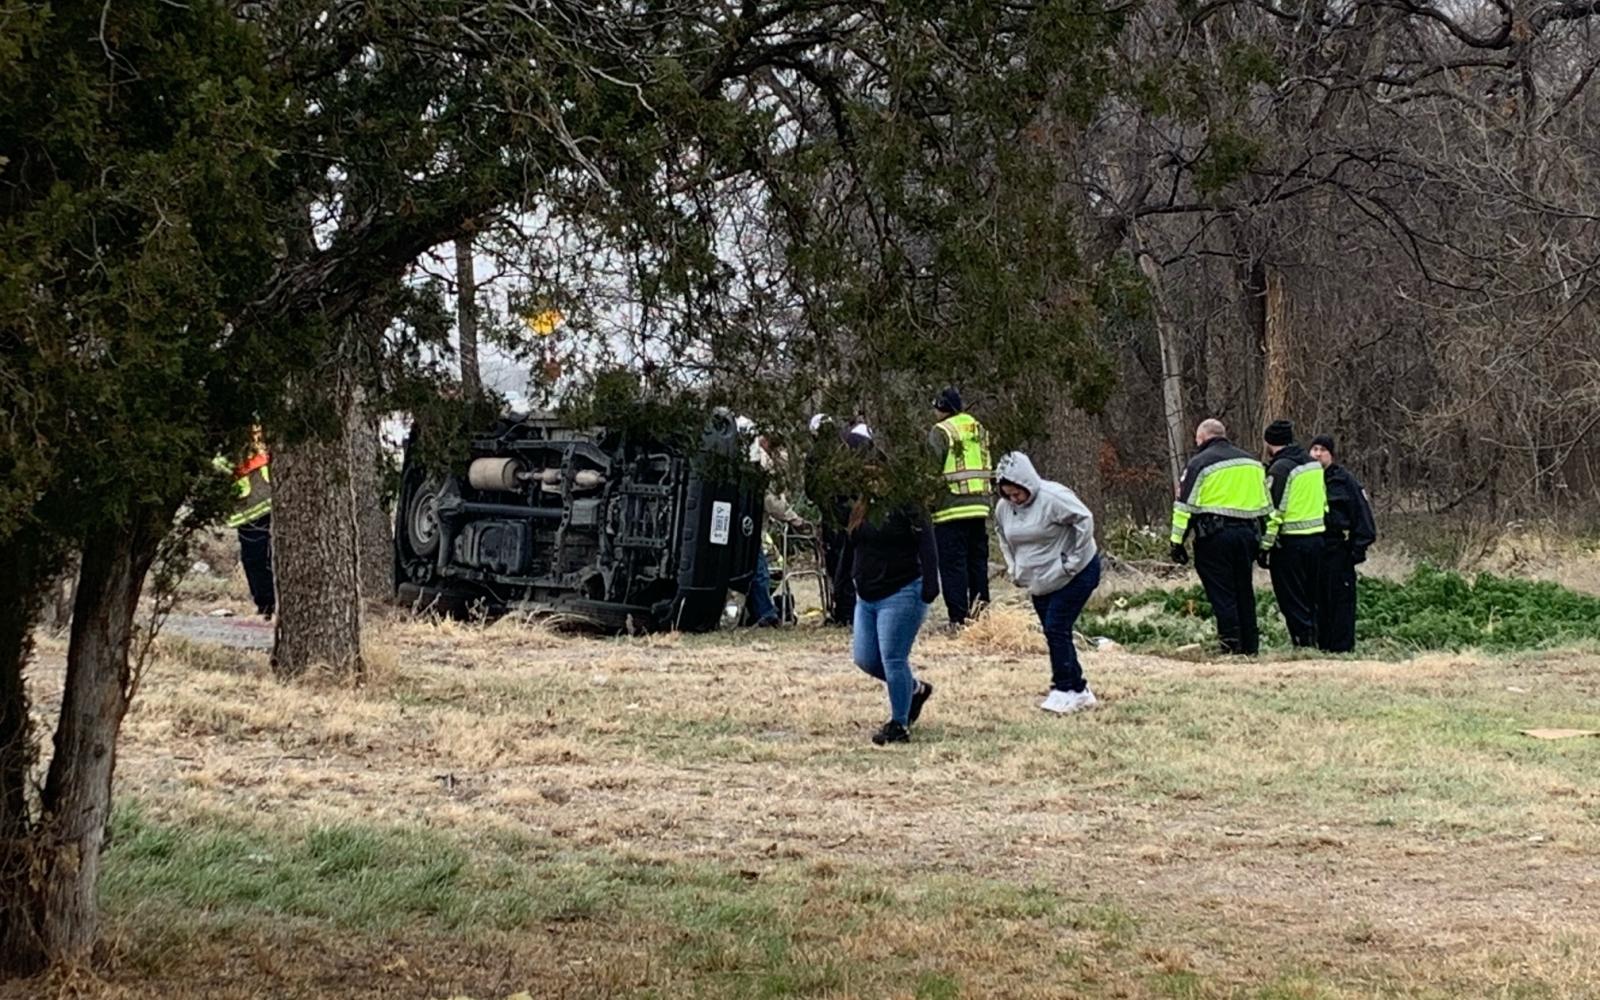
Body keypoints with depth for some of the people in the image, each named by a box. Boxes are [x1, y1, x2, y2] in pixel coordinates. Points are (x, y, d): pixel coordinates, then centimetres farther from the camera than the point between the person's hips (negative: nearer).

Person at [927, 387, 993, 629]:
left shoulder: (941, 432, -7)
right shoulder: (979, 429, 14)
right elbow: (987, 469, 17)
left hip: (951, 509, -6)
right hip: (980, 507, 6)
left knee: (953, 565, -3)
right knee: (978, 562, 13)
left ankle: (959, 617, -6)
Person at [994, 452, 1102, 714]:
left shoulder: (1054, 498, -24)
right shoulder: (1003, 507, -1)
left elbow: (1084, 520, -24)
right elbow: (1003, 536, 19)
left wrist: (1074, 560, -20)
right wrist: (1013, 567, 10)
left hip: (1075, 575, -8)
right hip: (1039, 582, 8)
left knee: (1057, 629, -14)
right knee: (1054, 633, 8)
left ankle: (1064, 690, -5)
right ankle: (1079, 691, 17)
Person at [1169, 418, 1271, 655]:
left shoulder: (1201, 462, -3)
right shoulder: (1252, 463, 18)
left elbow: (1185, 505, -7)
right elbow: (1265, 506, 21)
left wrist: (1177, 542, -4)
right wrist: (1263, 543, 25)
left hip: (1214, 536, -6)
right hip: (1247, 534, 6)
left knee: (1222, 594, -4)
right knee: (1244, 592, 12)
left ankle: (1232, 646, -9)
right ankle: (1250, 647, 13)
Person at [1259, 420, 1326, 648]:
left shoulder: (1280, 469, -13)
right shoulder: (1314, 464, 11)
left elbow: (1274, 512, -16)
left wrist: (1264, 546, -12)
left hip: (1290, 542, -7)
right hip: (1317, 538, 7)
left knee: (1293, 602, -1)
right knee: (1312, 600, 14)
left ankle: (1304, 644, -4)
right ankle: (1316, 641, 15)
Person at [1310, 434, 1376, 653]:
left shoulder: (1344, 480, -2)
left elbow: (1361, 512, -3)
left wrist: (1359, 547, -9)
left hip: (1338, 547, -5)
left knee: (1340, 596, -4)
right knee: (1318, 596, 6)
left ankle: (1342, 645, -2)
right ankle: (1322, 643, 13)